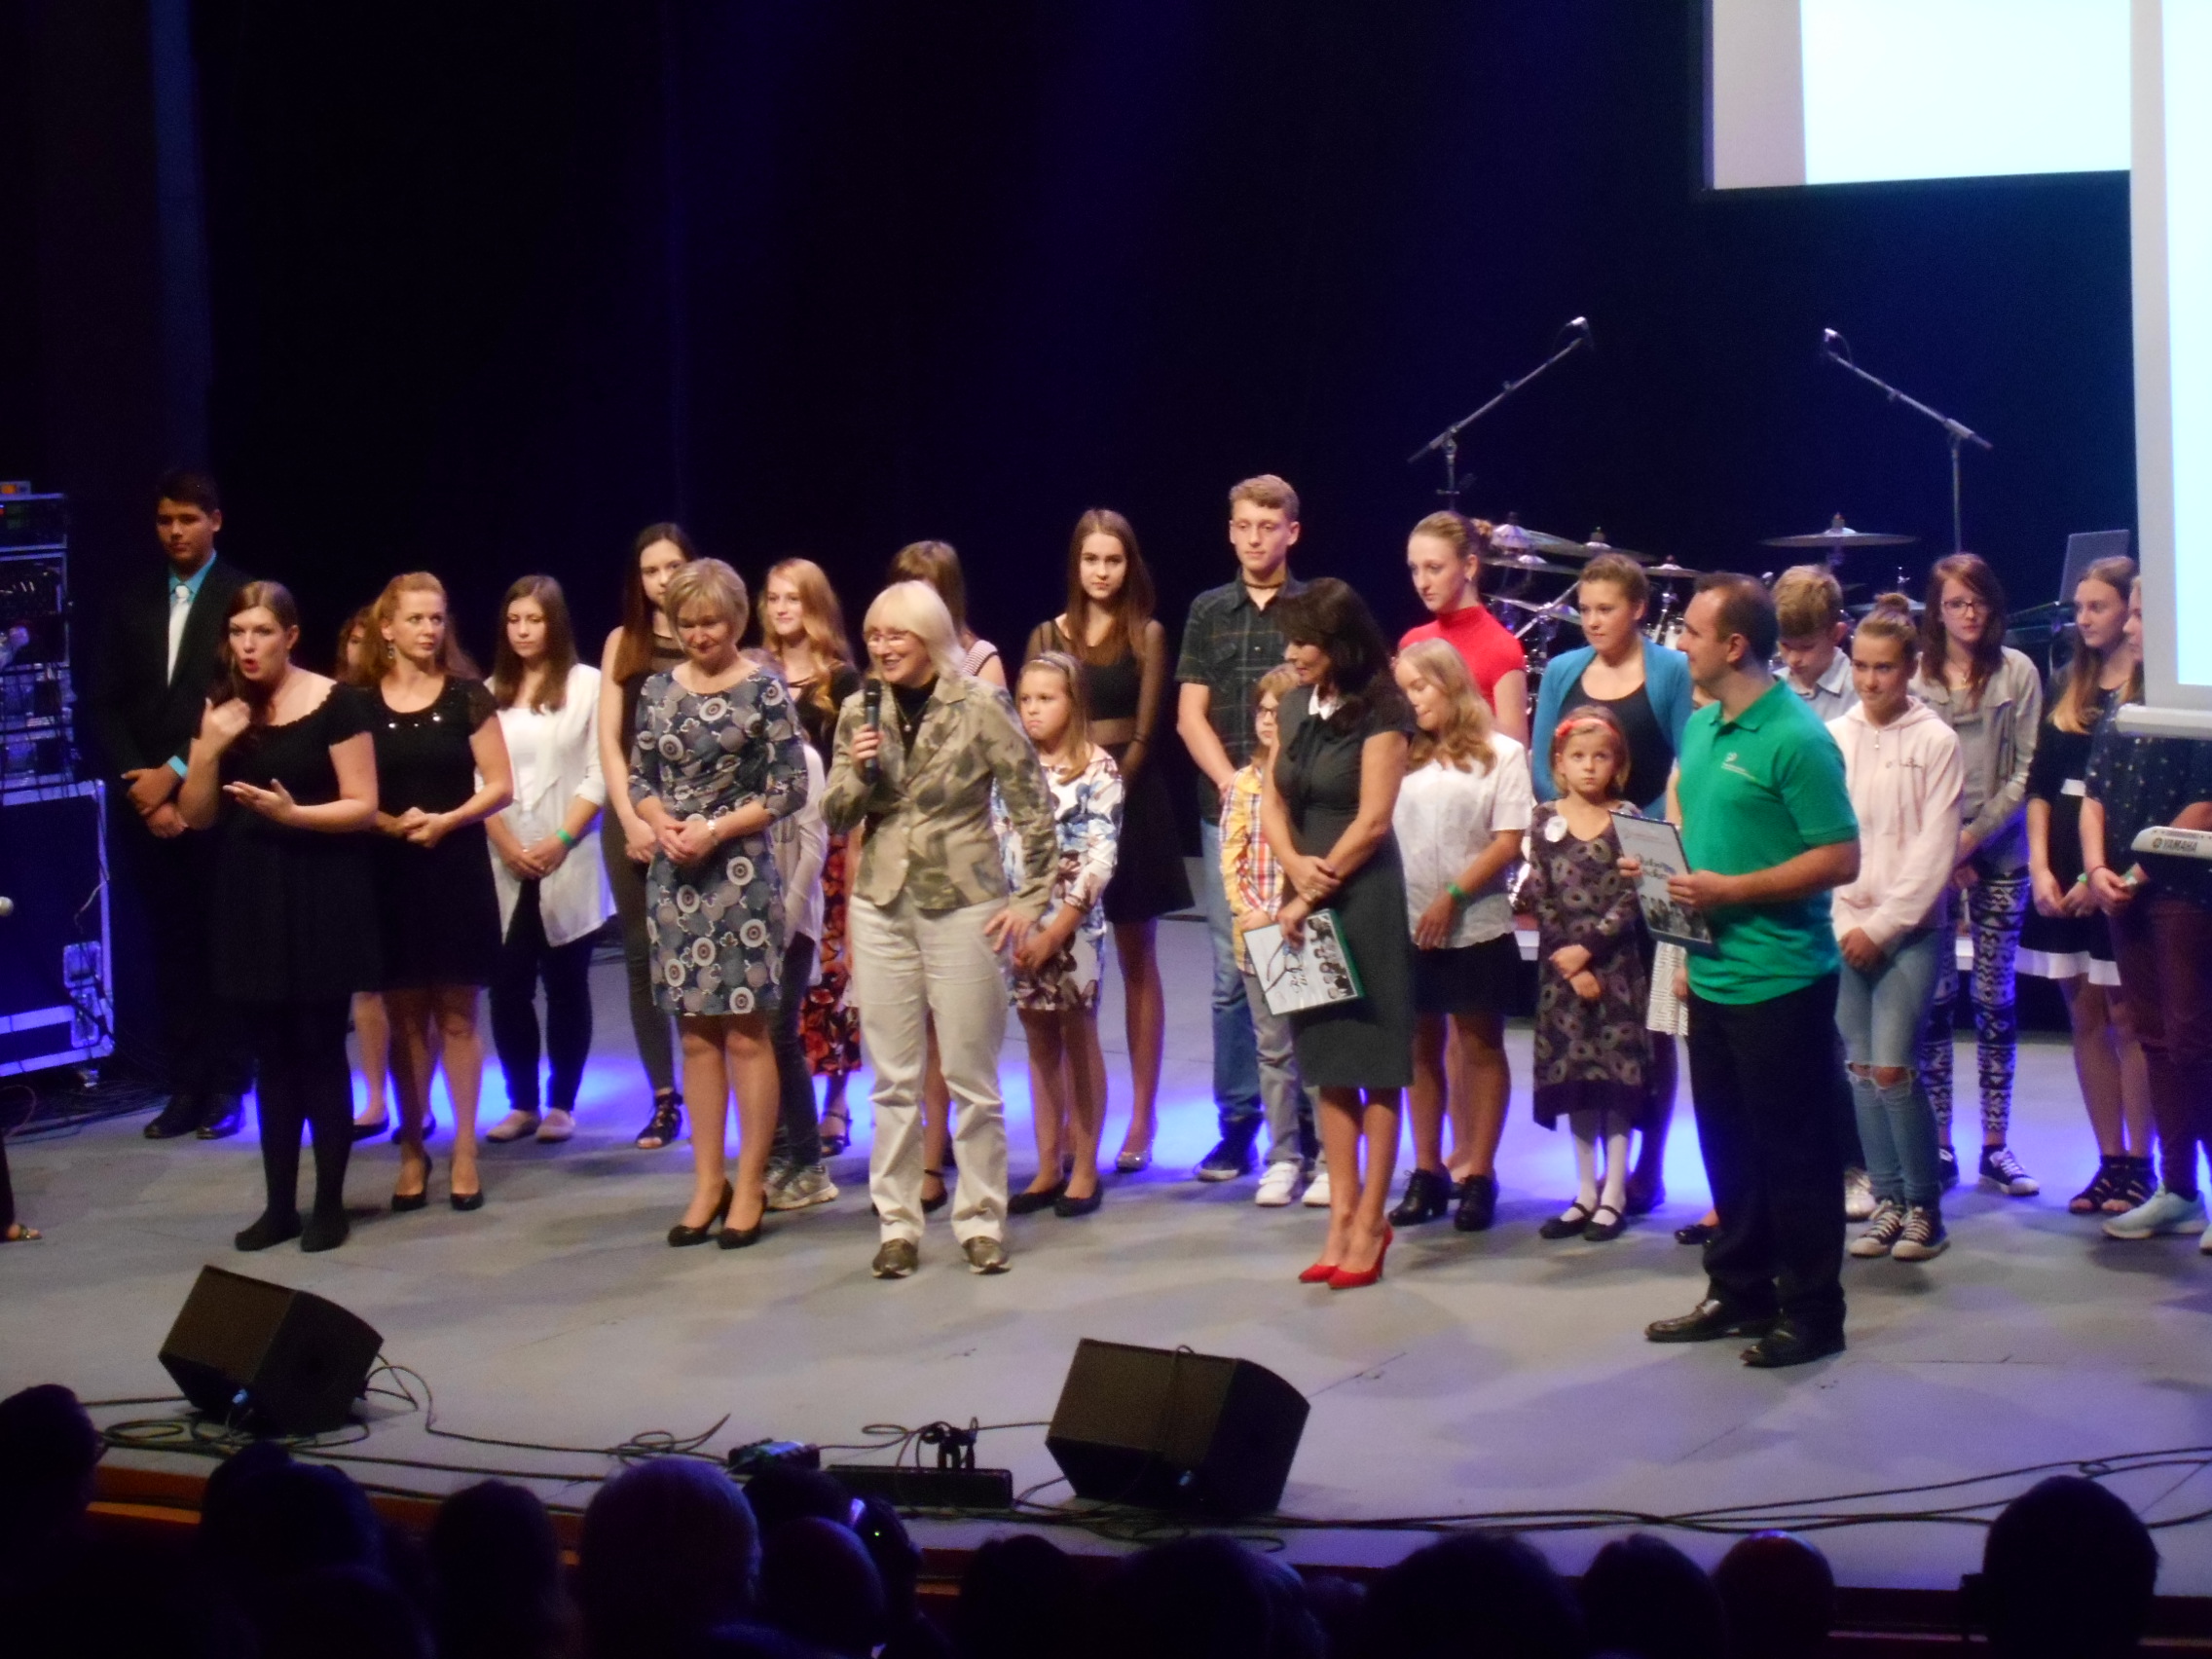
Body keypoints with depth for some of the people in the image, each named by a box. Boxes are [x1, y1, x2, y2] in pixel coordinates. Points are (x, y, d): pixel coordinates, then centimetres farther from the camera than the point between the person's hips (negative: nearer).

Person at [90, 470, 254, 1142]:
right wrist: (142, 788, -3)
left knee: (224, 948, 2)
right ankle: (184, 1089, 9)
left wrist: (178, 774, -11)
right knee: (171, 949, 6)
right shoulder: (131, 603, 12)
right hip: (148, 804, 4)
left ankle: (226, 1089, 8)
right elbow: (106, 705, 9)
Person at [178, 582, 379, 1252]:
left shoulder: (334, 703, -8)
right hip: (248, 900, 5)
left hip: (319, 898, -5)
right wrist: (208, 748, -8)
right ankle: (279, 1203, 15)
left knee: (320, 1050, -1)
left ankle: (329, 1203, 6)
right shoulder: (222, 710, 8)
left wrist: (292, 812, -24)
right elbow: (195, 816, 7)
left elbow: (363, 806, -10)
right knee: (270, 1054, 9)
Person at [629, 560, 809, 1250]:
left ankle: (751, 1183, 5)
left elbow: (790, 787, -6)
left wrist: (717, 828, -14)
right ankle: (708, 1180, 16)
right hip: (675, 876, 5)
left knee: (745, 1031, -1)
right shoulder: (659, 690, 8)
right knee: (696, 1032, 9)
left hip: (741, 872, -4)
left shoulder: (763, 689, -4)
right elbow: (640, 778, 12)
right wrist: (662, 824, -8)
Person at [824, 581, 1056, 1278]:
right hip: (882, 908, 3)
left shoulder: (980, 708, -7)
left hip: (964, 907, -3)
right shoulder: (859, 714, 5)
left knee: (972, 1076, 3)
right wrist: (859, 771, -11)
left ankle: (980, 1219, 13)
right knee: (893, 1081, 6)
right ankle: (897, 1223, 13)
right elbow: (836, 816, 9)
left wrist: (1030, 898, -5)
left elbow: (1034, 806, -3)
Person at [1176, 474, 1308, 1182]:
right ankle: (1237, 1123, 11)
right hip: (1225, 813, 3)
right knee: (1232, 974, 5)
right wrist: (1233, 784, -7)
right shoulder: (1209, 611, 12)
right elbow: (1191, 715, 8)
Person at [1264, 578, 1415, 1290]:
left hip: (1363, 900, -7)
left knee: (1374, 1067, 0)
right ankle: (1341, 1216, 14)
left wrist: (1315, 895, -11)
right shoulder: (1295, 707, 10)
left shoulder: (1379, 713, -10)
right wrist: (1295, 867, -10)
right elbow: (1274, 802, 9)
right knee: (1328, 1065, 9)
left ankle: (1369, 1222, 4)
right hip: (1307, 899, 7)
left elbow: (1372, 820, -14)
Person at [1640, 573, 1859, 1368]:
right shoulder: (1701, 727, 9)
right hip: (1714, 974, 8)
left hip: (1780, 979, -8)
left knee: (1792, 1149, 1)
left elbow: (1840, 858, -19)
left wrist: (1730, 891, -21)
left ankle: (1812, 1310, 10)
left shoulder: (1795, 739, -17)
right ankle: (1739, 1292, 27)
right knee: (1727, 1141, 16)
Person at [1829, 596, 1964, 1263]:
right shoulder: (1831, 737, 6)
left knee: (1891, 1067, -12)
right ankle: (1887, 1199, 14)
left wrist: (1881, 926, -10)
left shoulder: (1935, 742, -3)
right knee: (1860, 1067, 5)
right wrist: (1843, 923, -3)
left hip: (1911, 927, -4)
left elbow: (1934, 851, -7)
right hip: (1845, 927, 4)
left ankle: (1924, 1206, 0)